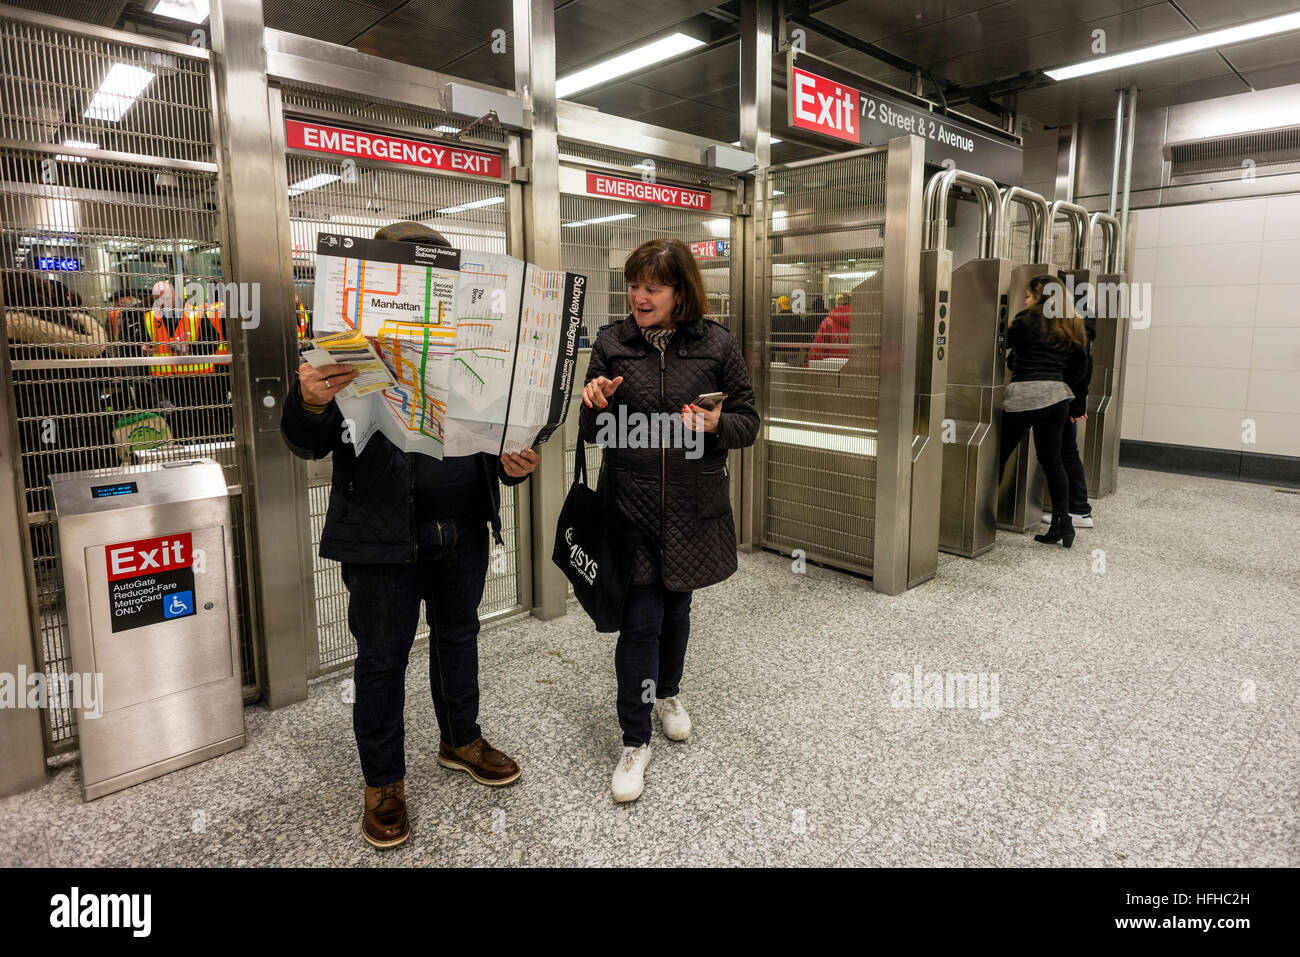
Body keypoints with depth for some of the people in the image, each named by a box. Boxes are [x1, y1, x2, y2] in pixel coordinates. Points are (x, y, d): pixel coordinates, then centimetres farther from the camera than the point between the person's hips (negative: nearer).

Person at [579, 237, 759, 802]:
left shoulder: (716, 345, -3)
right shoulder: (612, 343, 0)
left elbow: (748, 423, 2)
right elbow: (593, 433, 6)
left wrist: (714, 424, -19)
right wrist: (595, 405, -16)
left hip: (693, 508, 1)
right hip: (630, 505, 0)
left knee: (676, 608, 18)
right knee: (639, 621, -1)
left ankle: (667, 693, 46)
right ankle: (635, 741, 15)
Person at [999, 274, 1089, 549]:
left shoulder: (1029, 319, -4)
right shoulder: (1071, 326, 15)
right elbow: (1079, 366, 18)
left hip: (1025, 395, -6)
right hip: (1058, 396, 7)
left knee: (999, 456, 3)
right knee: (1052, 460, 9)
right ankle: (1062, 521, 5)